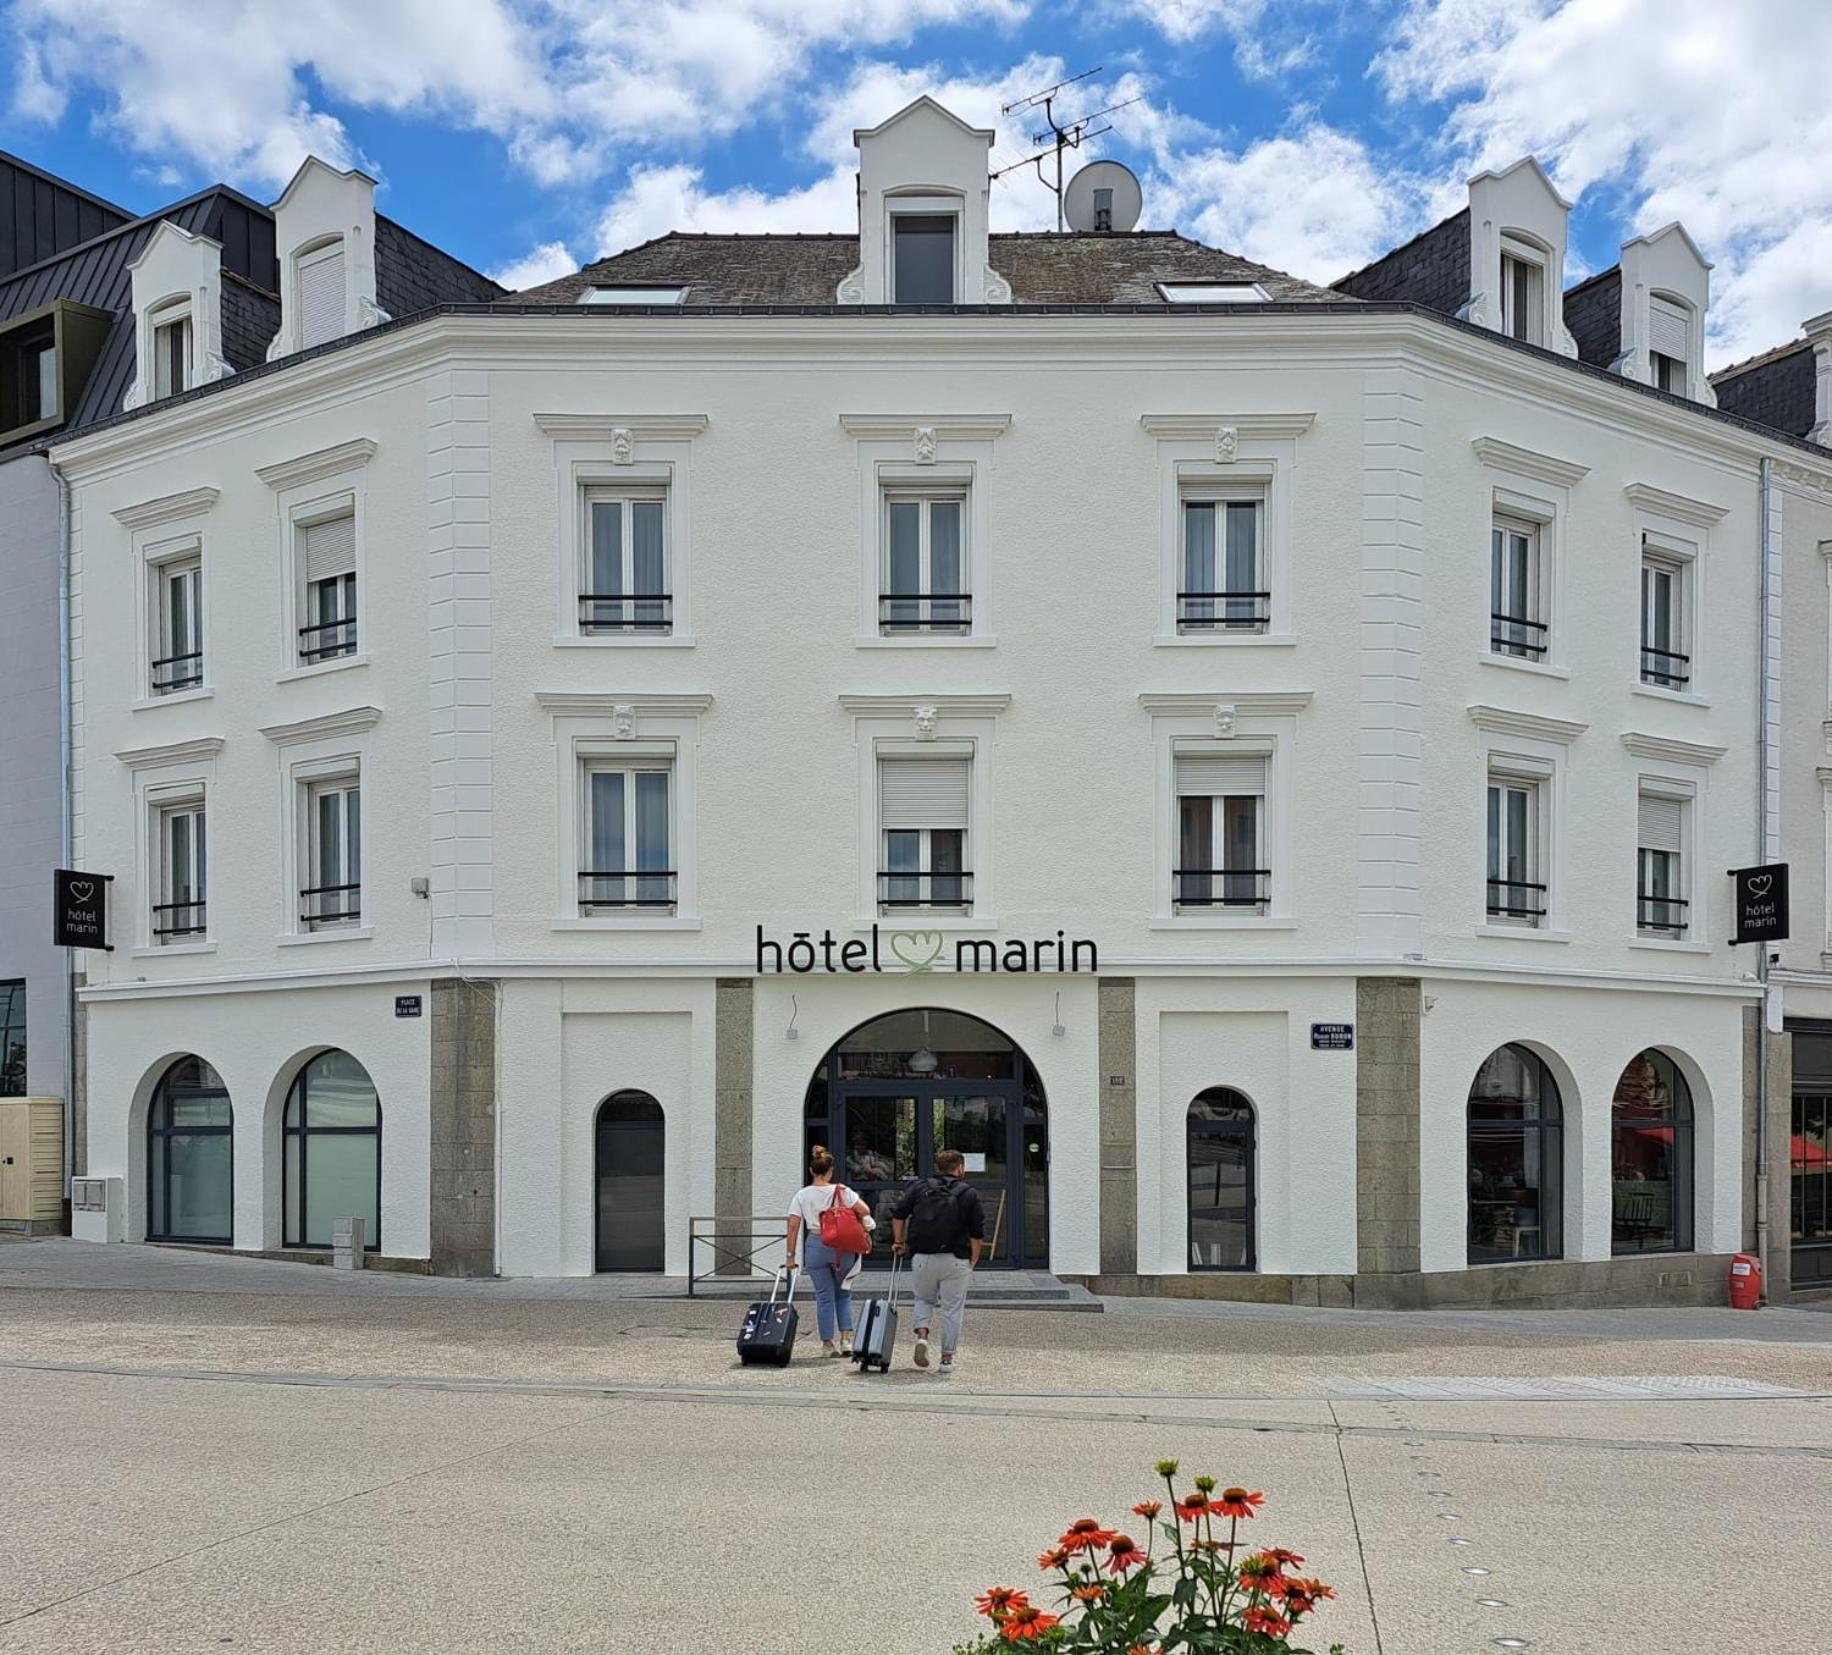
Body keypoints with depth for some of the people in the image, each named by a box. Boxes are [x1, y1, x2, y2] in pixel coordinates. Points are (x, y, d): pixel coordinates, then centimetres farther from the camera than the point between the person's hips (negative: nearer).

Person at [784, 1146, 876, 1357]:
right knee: (843, 1294, 16)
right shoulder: (841, 1191, -3)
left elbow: (793, 1226, -3)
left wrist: (791, 1256, 2)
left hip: (815, 1246, 0)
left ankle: (828, 1343, 12)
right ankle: (846, 1338, 5)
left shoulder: (802, 1195, 0)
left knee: (824, 1297, 9)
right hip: (842, 1247, 0)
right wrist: (865, 1231, 6)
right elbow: (864, 1211, -10)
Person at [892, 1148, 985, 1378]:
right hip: (955, 1260, -2)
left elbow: (898, 1216, 5)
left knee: (922, 1299, 22)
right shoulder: (969, 1194, 2)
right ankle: (947, 1360, 8)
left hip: (922, 1257, 2)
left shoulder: (919, 1187, 7)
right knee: (952, 1309, 8)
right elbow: (977, 1235, -1)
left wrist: (899, 1242, 19)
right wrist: (973, 1261, 10)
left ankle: (922, 1335, -2)